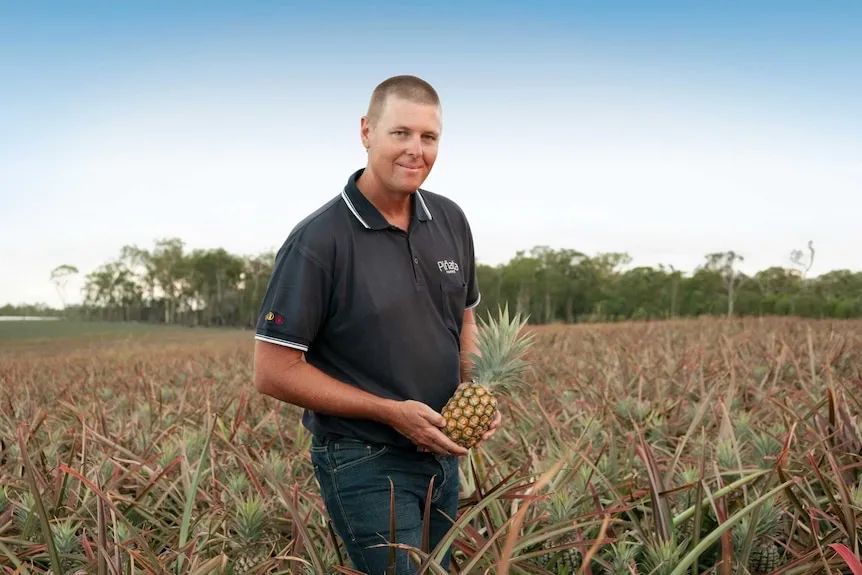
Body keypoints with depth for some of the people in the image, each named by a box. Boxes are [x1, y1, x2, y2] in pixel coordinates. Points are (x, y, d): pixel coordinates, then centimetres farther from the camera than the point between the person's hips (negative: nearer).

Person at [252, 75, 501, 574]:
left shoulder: (451, 220, 0)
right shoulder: (318, 241, -19)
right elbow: (275, 372, -16)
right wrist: (392, 412, -18)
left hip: (442, 453, 7)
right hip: (365, 463, -6)